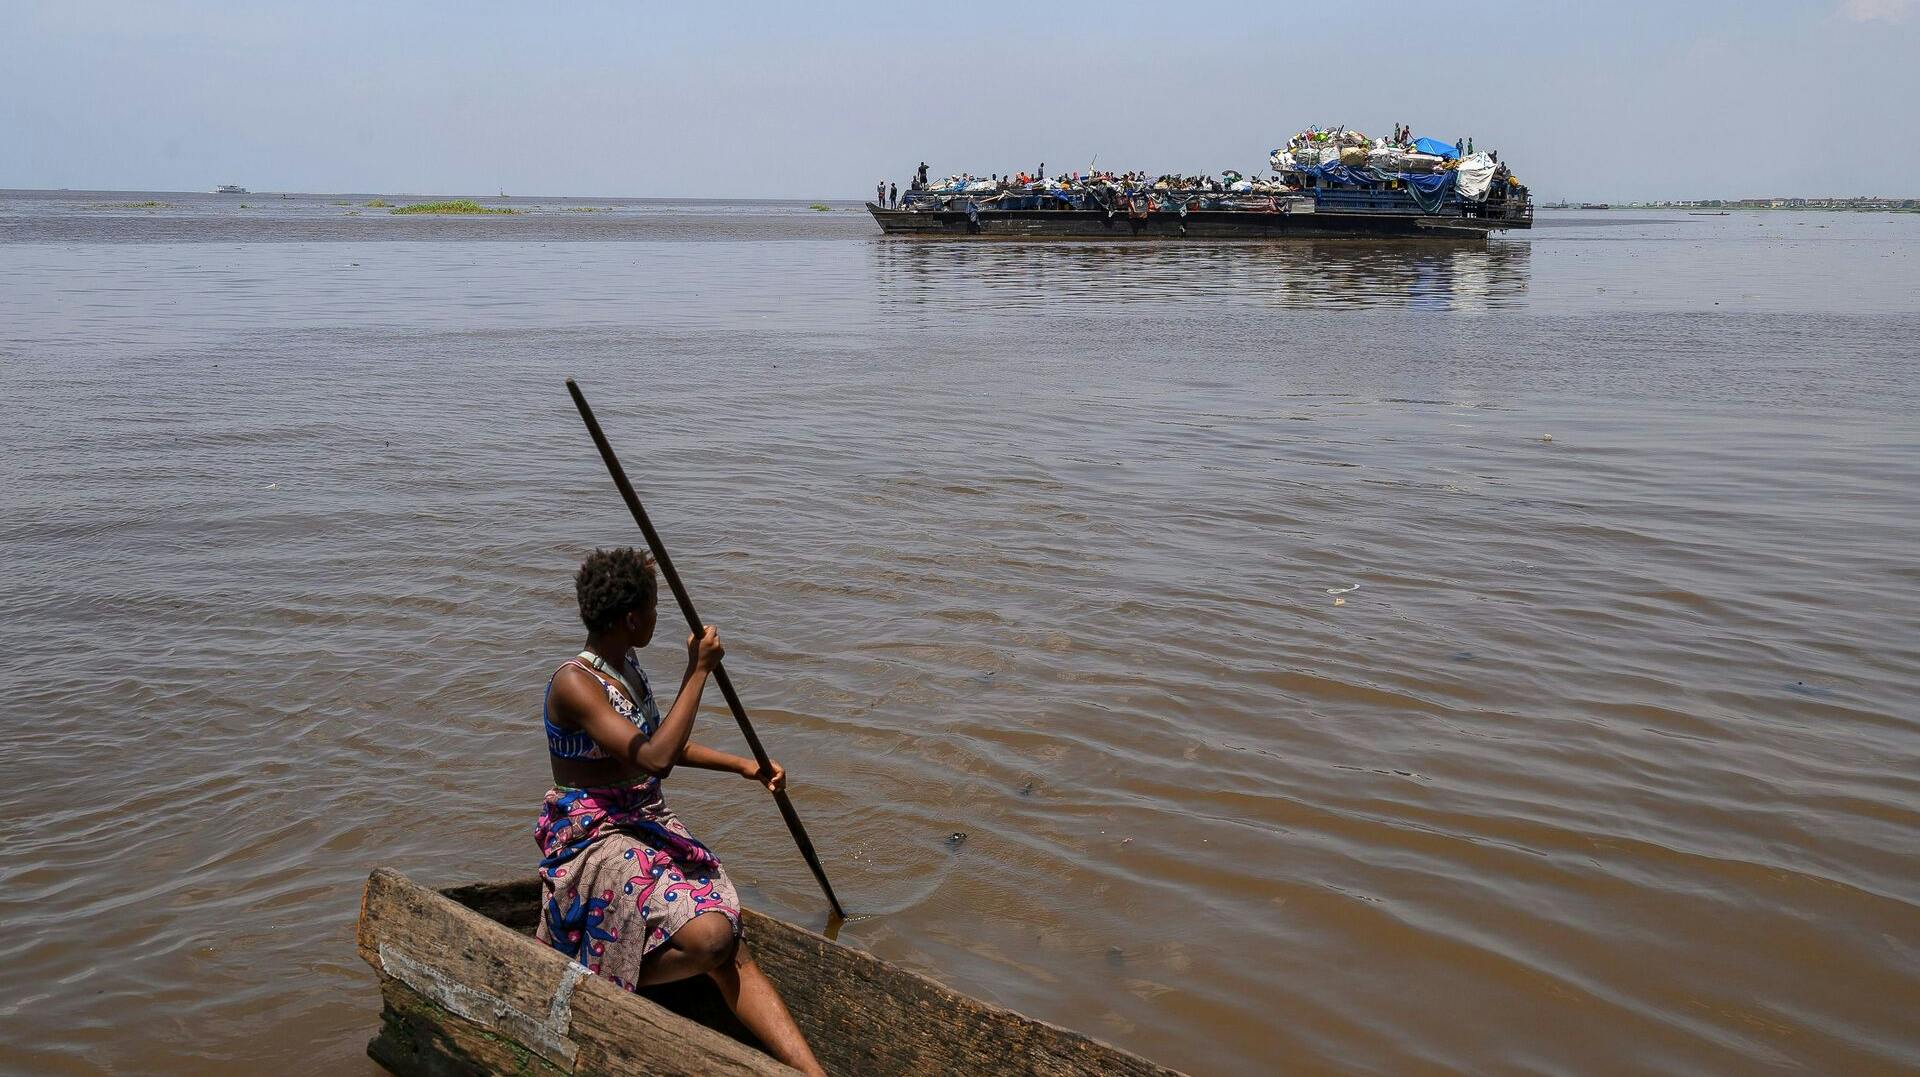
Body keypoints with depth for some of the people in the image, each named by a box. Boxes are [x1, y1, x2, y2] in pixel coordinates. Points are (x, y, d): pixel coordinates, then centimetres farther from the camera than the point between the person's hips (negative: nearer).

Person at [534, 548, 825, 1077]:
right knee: (708, 937, -26)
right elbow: (655, 759, -29)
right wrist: (698, 671, -23)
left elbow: (665, 743, 26)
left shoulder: (626, 668, 9)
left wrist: (743, 766, 20)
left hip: (648, 823, 8)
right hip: (592, 836, -8)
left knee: (734, 953, -11)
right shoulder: (574, 683, -19)